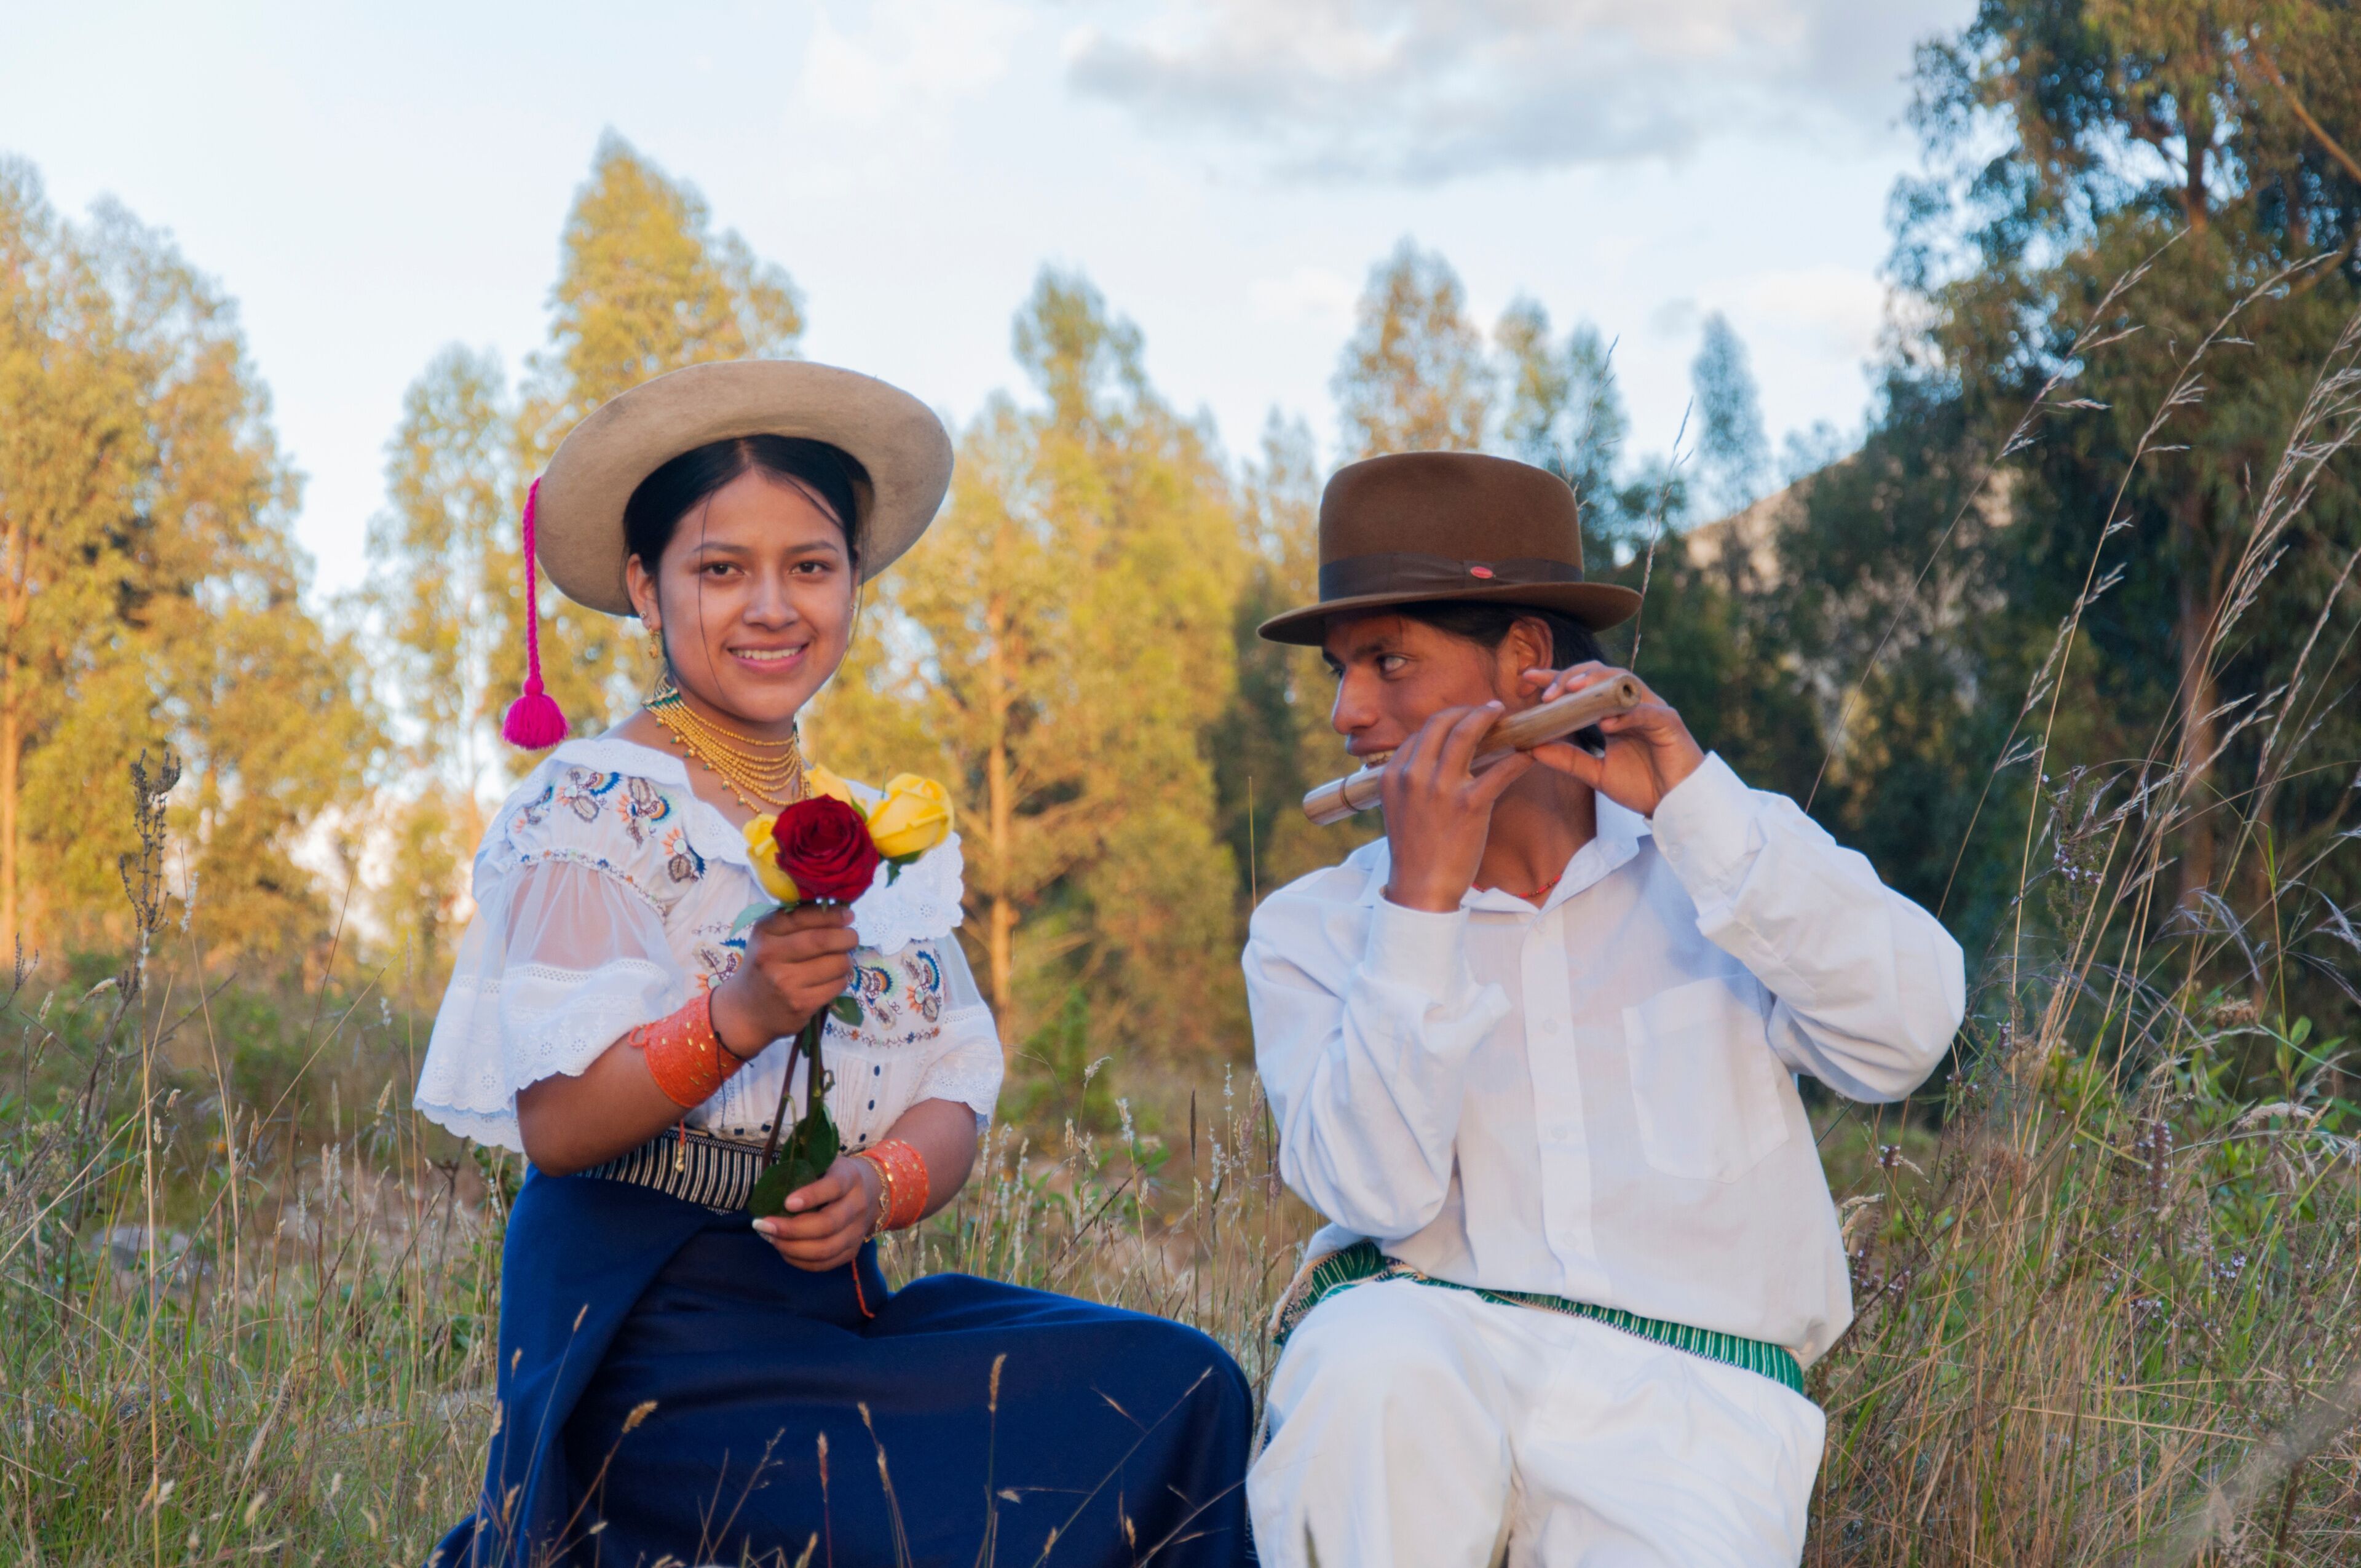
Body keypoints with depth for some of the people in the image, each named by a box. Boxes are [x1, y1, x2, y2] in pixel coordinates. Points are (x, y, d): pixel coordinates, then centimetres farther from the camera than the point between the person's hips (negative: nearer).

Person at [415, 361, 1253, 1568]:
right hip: (647, 1328, -6)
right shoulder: (594, 810, -5)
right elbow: (554, 1127, -12)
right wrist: (736, 1019, -29)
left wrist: (881, 1184, -15)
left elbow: (956, 1102, 8)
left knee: (1180, 1381, -15)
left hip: (831, 1306, 6)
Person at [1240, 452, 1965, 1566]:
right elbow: (1378, 1193, -8)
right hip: (1436, 1341, 1)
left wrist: (1693, 801, -13)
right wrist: (1422, 903, -14)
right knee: (1370, 1358, -33)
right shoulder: (1315, 928, 8)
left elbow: (1903, 1038, -9)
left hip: (1690, 1390, 0)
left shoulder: (1720, 854, 10)